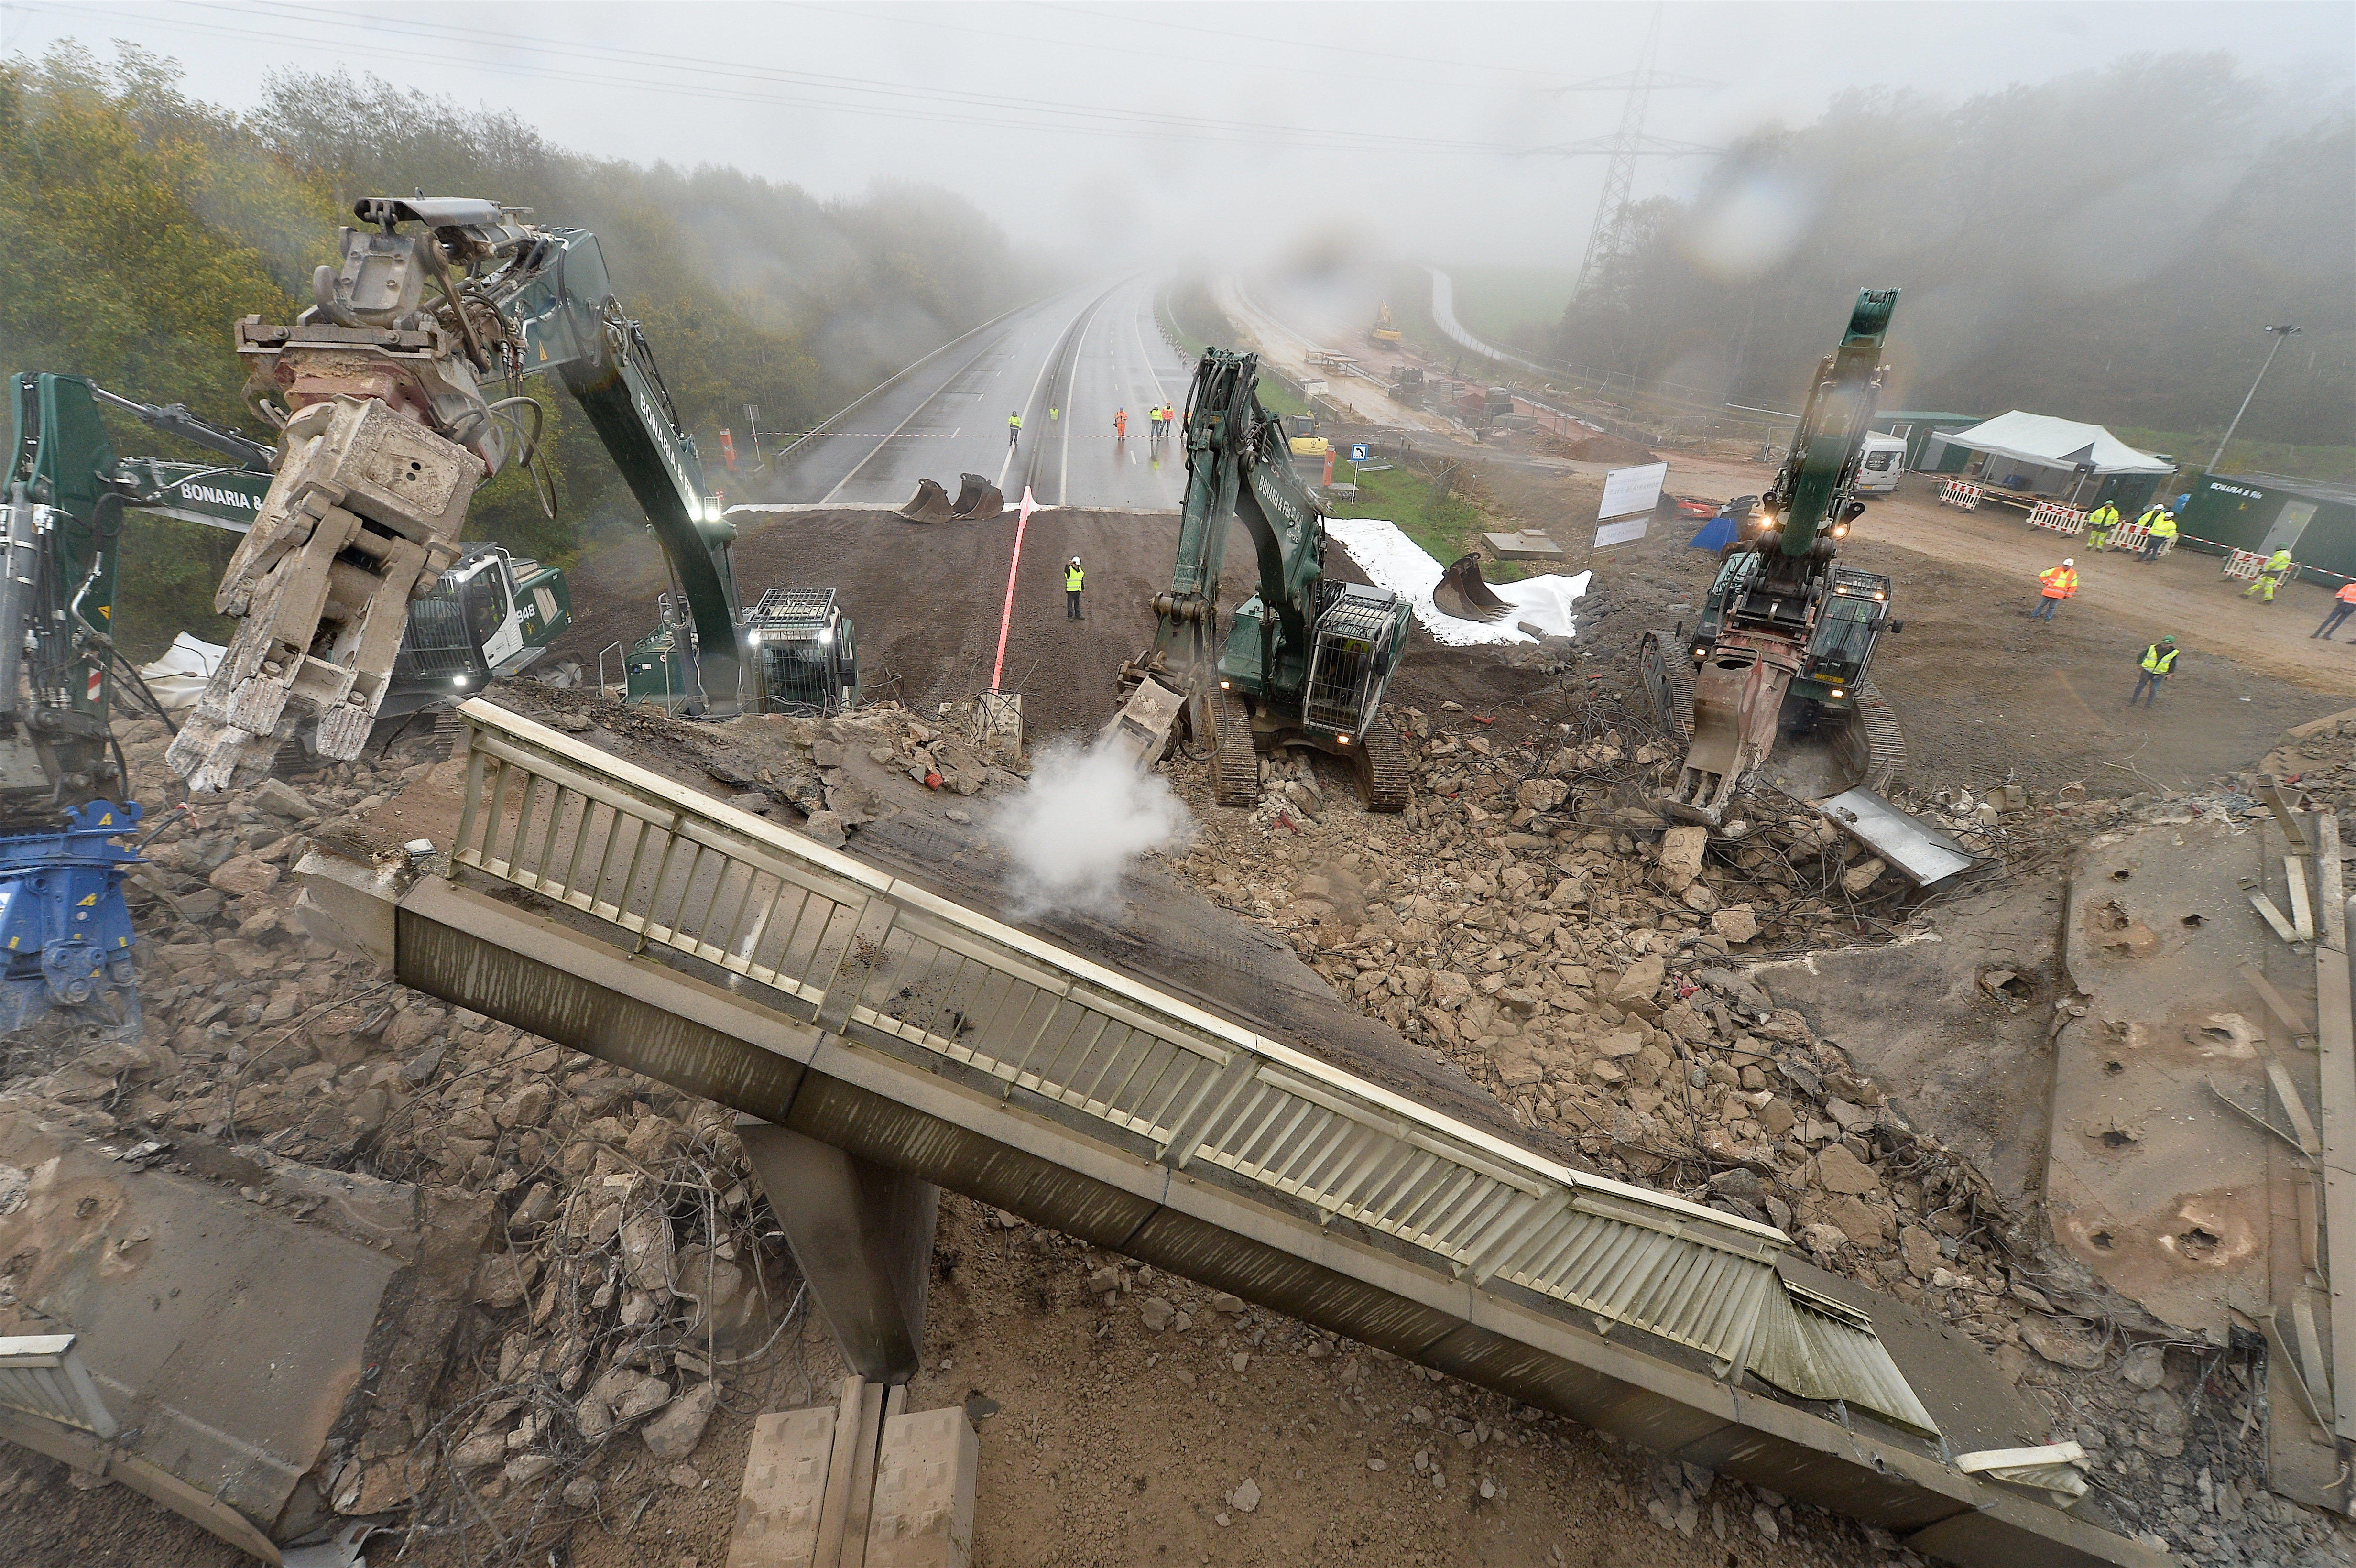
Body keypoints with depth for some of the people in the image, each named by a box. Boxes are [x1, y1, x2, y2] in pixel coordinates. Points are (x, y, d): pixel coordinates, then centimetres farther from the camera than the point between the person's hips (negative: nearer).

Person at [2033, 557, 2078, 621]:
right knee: (2041, 605, 4)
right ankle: (2034, 617, 14)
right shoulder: (2055, 570, -6)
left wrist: (2068, 595, 6)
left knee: (2052, 608, 4)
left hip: (2059, 595, 1)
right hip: (2048, 592, -1)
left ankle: (2047, 620, 13)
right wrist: (2047, 584, -5)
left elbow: (2073, 586, 9)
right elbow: (2042, 575, 2)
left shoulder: (2073, 574, 2)